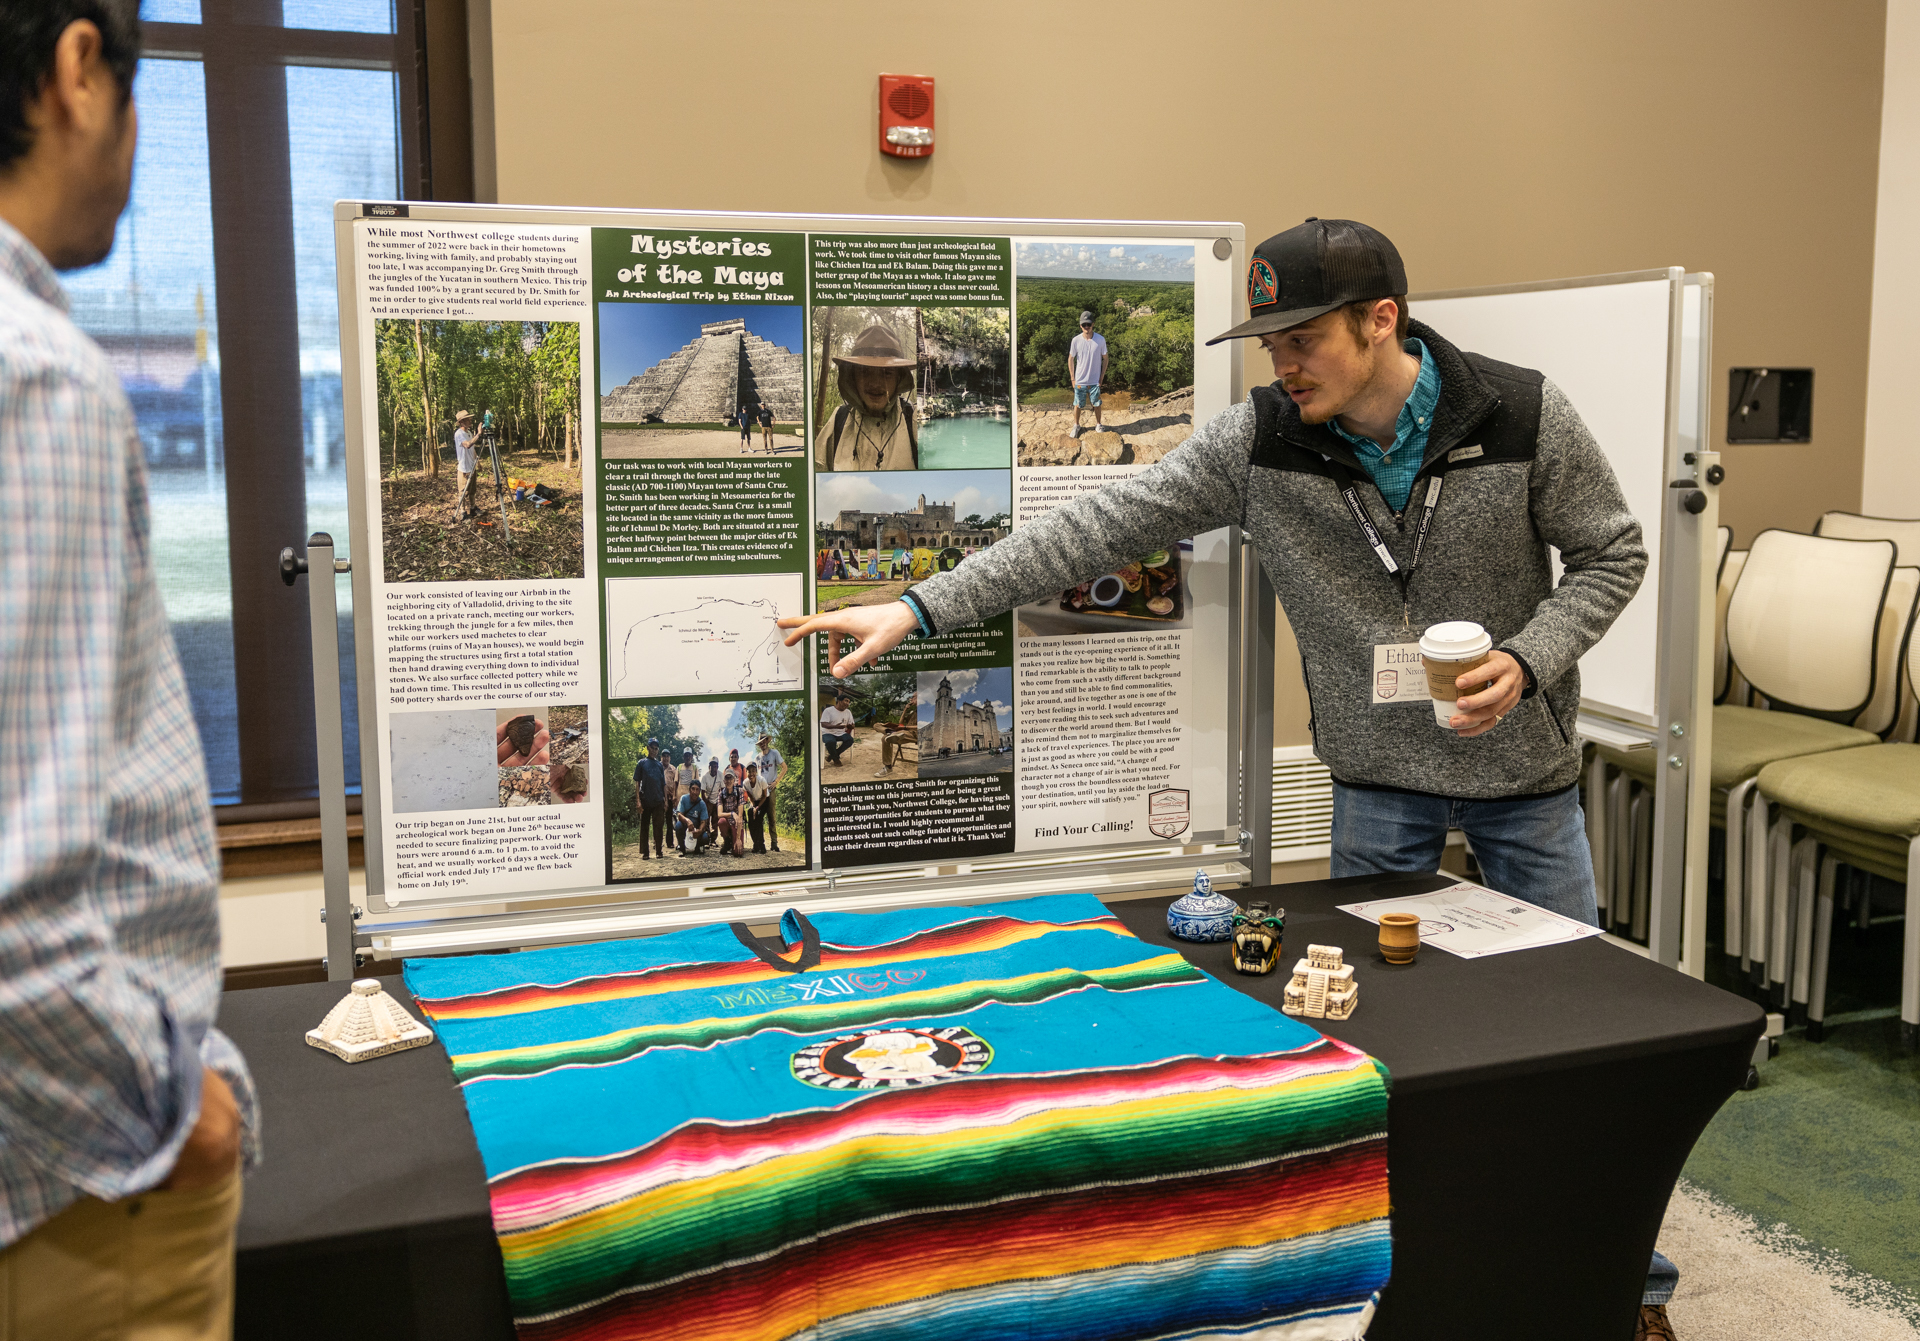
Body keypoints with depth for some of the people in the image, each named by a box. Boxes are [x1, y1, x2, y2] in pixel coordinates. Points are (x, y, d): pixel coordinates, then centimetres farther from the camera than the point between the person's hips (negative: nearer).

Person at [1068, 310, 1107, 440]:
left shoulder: (1100, 340, -11)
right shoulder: (1076, 341, -11)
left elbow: (1105, 358, 1)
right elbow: (1071, 359, 1)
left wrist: (1102, 377, -1)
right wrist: (1072, 378, 0)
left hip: (1095, 381, 0)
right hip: (1080, 380, 0)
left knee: (1097, 404, 13)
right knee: (1077, 405, 11)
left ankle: (1097, 424, 35)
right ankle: (1076, 426, 33)